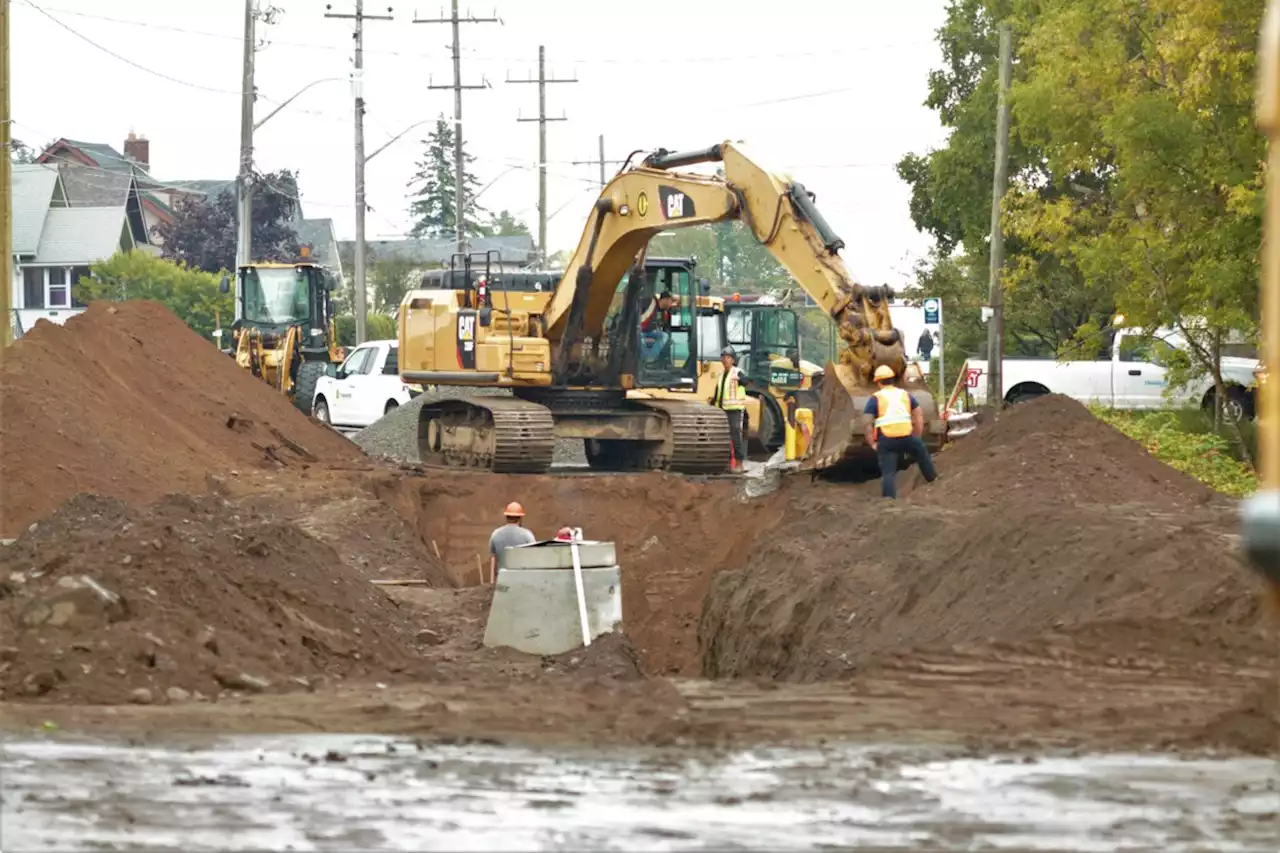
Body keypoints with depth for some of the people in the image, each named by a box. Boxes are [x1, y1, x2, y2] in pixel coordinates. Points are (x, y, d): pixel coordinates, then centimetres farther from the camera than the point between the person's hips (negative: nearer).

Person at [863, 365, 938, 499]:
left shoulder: (875, 399, 4)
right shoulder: (905, 395, 14)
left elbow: (868, 423, -4)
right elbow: (919, 416, 16)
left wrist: (871, 443, 4)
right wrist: (918, 437, 23)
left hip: (886, 440, -3)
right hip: (907, 437, 3)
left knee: (888, 472, 1)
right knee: (922, 452, 31)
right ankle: (932, 478, 45)